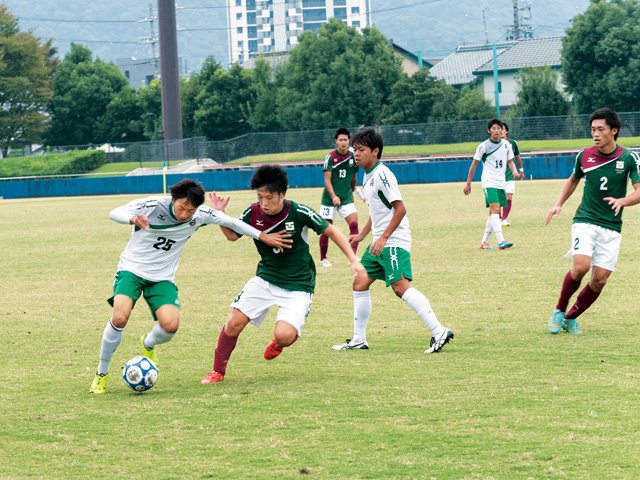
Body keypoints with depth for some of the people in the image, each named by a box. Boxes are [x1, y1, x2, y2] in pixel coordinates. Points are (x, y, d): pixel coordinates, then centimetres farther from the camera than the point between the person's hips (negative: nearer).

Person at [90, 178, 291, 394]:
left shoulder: (200, 215, -8)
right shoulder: (153, 206, -18)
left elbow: (230, 222, 8)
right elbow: (115, 213, -23)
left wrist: (263, 237, 12)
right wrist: (133, 219, -46)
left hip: (162, 278, 3)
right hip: (132, 269, -3)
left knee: (170, 325, -22)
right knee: (119, 318, -28)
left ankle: (148, 344, 18)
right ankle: (101, 373, -6)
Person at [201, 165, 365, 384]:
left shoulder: (299, 213, -19)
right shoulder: (252, 213, -9)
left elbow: (331, 231, -6)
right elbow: (232, 235, 9)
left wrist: (353, 260, -13)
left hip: (298, 285, -3)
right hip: (265, 279, 3)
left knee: (284, 336, -22)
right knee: (235, 323, -12)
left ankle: (279, 342, 18)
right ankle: (218, 371, 11)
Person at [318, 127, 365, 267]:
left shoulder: (353, 157, 2)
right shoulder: (330, 157, -10)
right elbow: (327, 179, -15)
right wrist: (333, 196, -27)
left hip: (346, 198, 3)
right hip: (329, 198, -3)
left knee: (354, 224, -16)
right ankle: (323, 259, 19)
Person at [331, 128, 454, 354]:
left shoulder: (382, 175, -14)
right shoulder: (368, 176, 15)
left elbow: (400, 209, -19)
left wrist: (384, 238, -22)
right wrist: (362, 235, 25)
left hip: (394, 242, -10)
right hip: (379, 242, 10)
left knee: (400, 286, -21)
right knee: (360, 283, 11)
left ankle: (439, 332, -25)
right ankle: (358, 340, 20)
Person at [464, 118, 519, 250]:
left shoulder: (506, 145, 7)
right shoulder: (483, 146, -6)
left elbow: (510, 161, 17)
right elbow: (474, 164, 1)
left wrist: (514, 170, -6)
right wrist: (468, 183, 3)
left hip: (501, 183, 6)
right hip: (489, 183, -6)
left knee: (493, 214, 8)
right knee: (495, 209, -20)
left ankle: (484, 241, 18)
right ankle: (501, 241, -28)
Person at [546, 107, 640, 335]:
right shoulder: (584, 155, 3)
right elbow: (573, 180, 22)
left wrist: (621, 201, -27)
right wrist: (559, 204, 11)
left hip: (611, 227, 0)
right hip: (585, 220, 0)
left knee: (599, 280, -4)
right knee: (581, 266, -23)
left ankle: (570, 318, 18)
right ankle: (559, 311, 0)